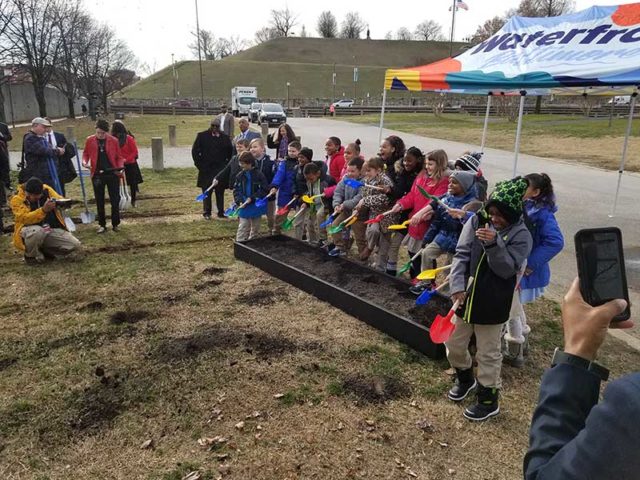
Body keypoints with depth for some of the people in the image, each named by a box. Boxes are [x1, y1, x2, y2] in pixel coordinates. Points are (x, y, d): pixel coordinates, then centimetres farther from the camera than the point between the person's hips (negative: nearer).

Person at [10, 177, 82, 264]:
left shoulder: (46, 189, -2)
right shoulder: (17, 199, -12)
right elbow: (25, 218, -24)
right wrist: (43, 210, -40)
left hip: (53, 230, 4)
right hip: (30, 231, -3)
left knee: (75, 246, -14)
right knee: (37, 231, -40)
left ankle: (44, 249, 12)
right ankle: (30, 255, -7)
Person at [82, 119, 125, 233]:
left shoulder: (114, 140, -1)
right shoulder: (90, 140, 2)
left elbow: (119, 157, 4)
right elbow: (86, 153, 13)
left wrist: (120, 167, -12)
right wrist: (85, 161, -8)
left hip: (112, 174, -1)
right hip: (97, 174, 1)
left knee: (115, 200, 3)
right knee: (99, 201, 8)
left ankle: (115, 224, 16)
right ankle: (102, 225, 18)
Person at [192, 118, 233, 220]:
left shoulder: (225, 137, 6)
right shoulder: (202, 136, 0)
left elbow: (230, 152, 15)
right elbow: (195, 151, 2)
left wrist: (226, 165, 5)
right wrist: (200, 165, -4)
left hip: (220, 170, 2)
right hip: (206, 169, -2)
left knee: (220, 192, 5)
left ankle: (221, 212, 14)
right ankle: (206, 213, 10)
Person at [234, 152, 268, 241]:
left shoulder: (259, 174, -12)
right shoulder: (240, 175, 0)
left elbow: (264, 190, -13)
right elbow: (236, 190, 5)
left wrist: (252, 198, -17)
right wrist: (239, 201, -11)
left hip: (256, 206, -2)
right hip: (244, 206, 2)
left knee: (255, 229, 13)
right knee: (242, 228, 0)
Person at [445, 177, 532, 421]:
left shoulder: (521, 235, -10)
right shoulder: (477, 221, -2)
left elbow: (506, 269, -15)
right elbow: (461, 254, -4)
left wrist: (494, 244, -30)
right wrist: (457, 286, -15)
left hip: (493, 303, -4)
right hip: (466, 296, 4)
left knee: (488, 353, 8)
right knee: (453, 343, 16)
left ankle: (489, 400, 29)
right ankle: (465, 378, 45)